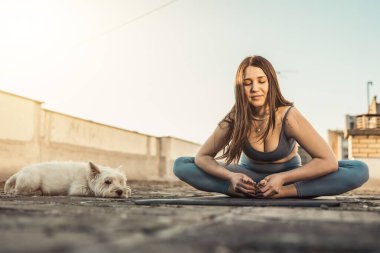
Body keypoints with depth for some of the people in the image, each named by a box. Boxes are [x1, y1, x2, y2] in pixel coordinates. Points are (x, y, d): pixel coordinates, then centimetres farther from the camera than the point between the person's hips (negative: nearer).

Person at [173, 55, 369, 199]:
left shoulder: (288, 116, -25)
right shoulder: (234, 120, -20)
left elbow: (329, 161, -26)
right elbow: (202, 157, -13)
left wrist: (282, 178, -38)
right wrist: (231, 176, -33)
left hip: (288, 174, -1)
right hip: (250, 175, 1)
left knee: (359, 171, -26)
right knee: (181, 165, -19)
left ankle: (283, 192, -31)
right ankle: (250, 191, -28)